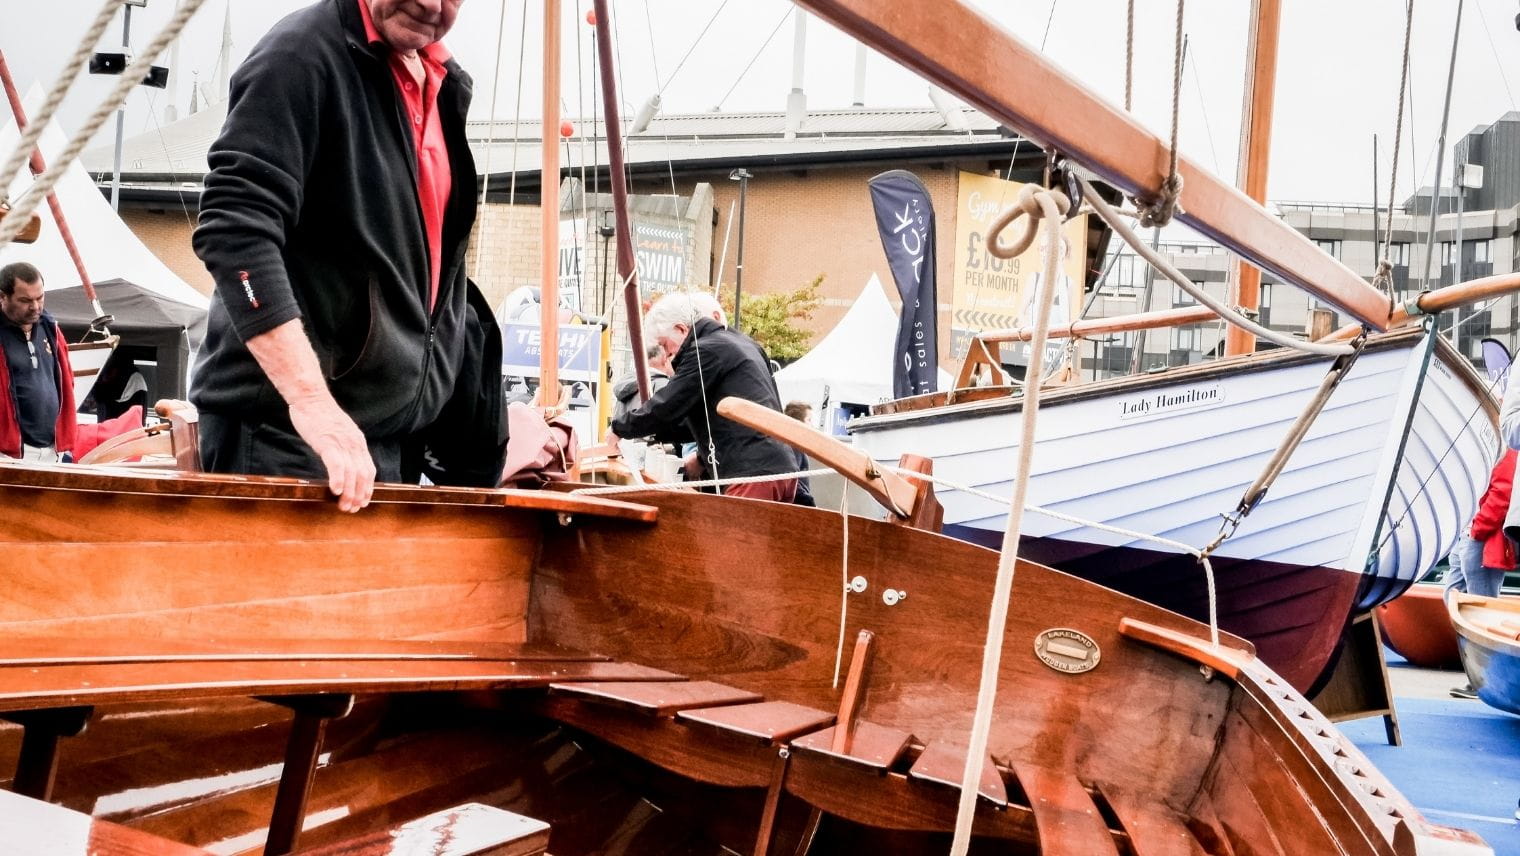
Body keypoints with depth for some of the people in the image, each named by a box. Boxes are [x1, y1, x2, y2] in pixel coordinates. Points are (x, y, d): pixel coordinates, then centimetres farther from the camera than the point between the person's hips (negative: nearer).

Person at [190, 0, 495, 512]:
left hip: (394, 435, 8)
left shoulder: (446, 90, 13)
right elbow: (235, 227, -22)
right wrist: (311, 397, -31)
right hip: (286, 433, -8)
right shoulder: (303, 52, -11)